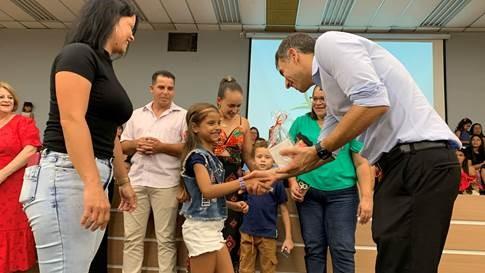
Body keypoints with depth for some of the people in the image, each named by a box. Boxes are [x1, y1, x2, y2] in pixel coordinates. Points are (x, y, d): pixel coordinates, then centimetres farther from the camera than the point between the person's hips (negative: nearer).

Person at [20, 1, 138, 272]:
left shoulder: (106, 68, 20)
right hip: (65, 176, -9)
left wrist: (124, 181, 29)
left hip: (93, 180, 9)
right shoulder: (78, 54, -6)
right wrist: (93, 185, -26)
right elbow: (71, 120, -18)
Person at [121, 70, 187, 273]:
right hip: (136, 181, 4)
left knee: (165, 238, 4)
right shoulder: (137, 115, 15)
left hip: (165, 183, -3)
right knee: (132, 237, 8)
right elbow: (123, 147, 16)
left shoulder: (182, 115, 3)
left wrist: (162, 146, -14)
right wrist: (136, 143, -6)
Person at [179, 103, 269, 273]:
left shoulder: (212, 157, 12)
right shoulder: (197, 155, -15)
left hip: (214, 227, 9)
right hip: (200, 227, -9)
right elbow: (207, 190, -29)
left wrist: (234, 204, 7)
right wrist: (243, 183, -30)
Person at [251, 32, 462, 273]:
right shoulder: (333, 93, 25)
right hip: (397, 164, 10)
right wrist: (278, 174, 31)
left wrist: (318, 151, -9)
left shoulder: (329, 43, -3)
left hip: (424, 159, -10)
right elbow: (327, 150, 29)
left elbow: (375, 102, -18)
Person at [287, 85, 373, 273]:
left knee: (343, 249, -3)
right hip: (308, 193, 2)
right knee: (313, 248, 8)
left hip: (342, 194, -2)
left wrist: (366, 197, -8)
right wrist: (292, 182, -4)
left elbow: (361, 163, -1)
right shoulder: (301, 122, 9)